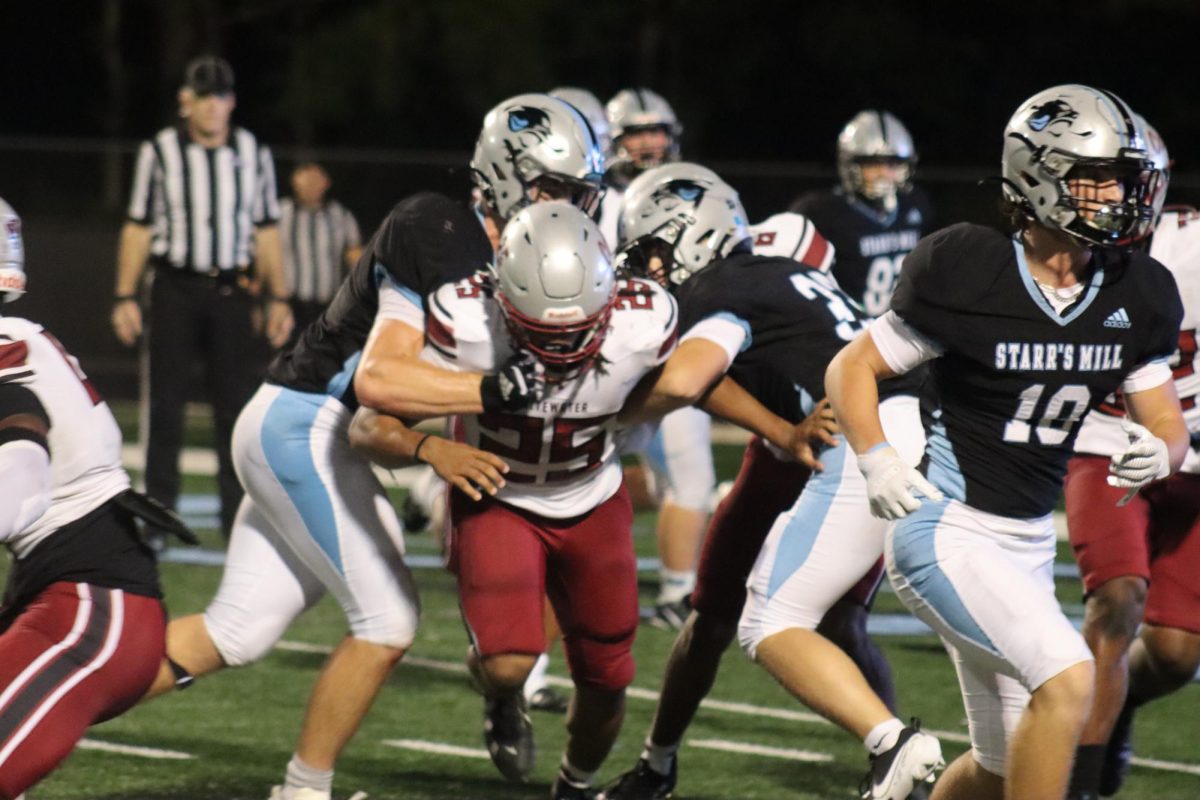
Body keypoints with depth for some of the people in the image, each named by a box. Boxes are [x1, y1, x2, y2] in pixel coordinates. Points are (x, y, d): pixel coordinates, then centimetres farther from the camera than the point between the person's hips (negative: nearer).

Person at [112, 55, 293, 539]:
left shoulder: (254, 154, 7)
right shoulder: (159, 152, 1)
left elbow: (265, 231, 11)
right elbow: (138, 228, 3)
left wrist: (278, 298, 6)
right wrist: (126, 296, -2)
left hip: (231, 289, 1)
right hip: (174, 288, -1)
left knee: (238, 403, -1)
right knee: (166, 403, 1)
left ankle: (238, 515, 4)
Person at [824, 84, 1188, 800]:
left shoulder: (1135, 298, 0)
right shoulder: (970, 277, -15)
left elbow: (1169, 427, 7)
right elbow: (853, 368, -6)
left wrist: (1160, 453, -18)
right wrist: (876, 458, -23)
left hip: (1030, 545, 7)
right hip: (948, 534, -7)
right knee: (1067, 678, -26)